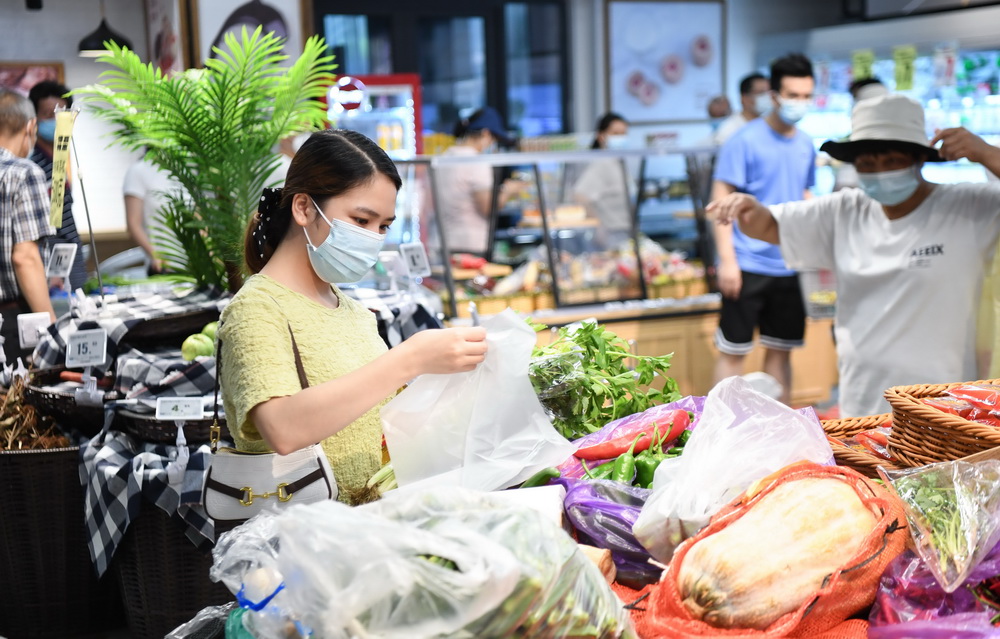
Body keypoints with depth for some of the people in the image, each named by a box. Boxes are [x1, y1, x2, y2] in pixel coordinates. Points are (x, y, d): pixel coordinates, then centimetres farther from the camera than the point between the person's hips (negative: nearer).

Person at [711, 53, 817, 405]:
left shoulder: (805, 145, 10)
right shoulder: (745, 140, -9)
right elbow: (721, 200, -10)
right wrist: (727, 260, -16)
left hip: (789, 267, 6)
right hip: (748, 265, -6)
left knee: (781, 350, 13)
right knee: (733, 351, 0)